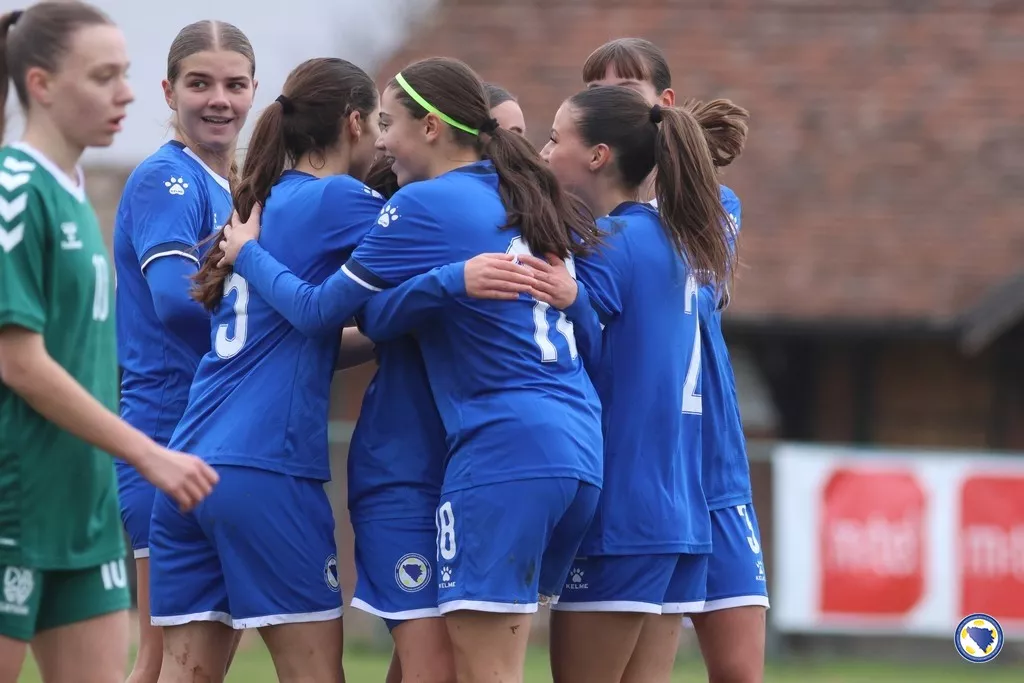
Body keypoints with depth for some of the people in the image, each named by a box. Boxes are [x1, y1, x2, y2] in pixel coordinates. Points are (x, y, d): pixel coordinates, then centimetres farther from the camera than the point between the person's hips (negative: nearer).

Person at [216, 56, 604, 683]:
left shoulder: (425, 205, -5)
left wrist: (247, 252, 17)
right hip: (580, 445, 8)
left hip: (503, 448, -8)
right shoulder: (530, 201, 16)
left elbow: (318, 311, 0)